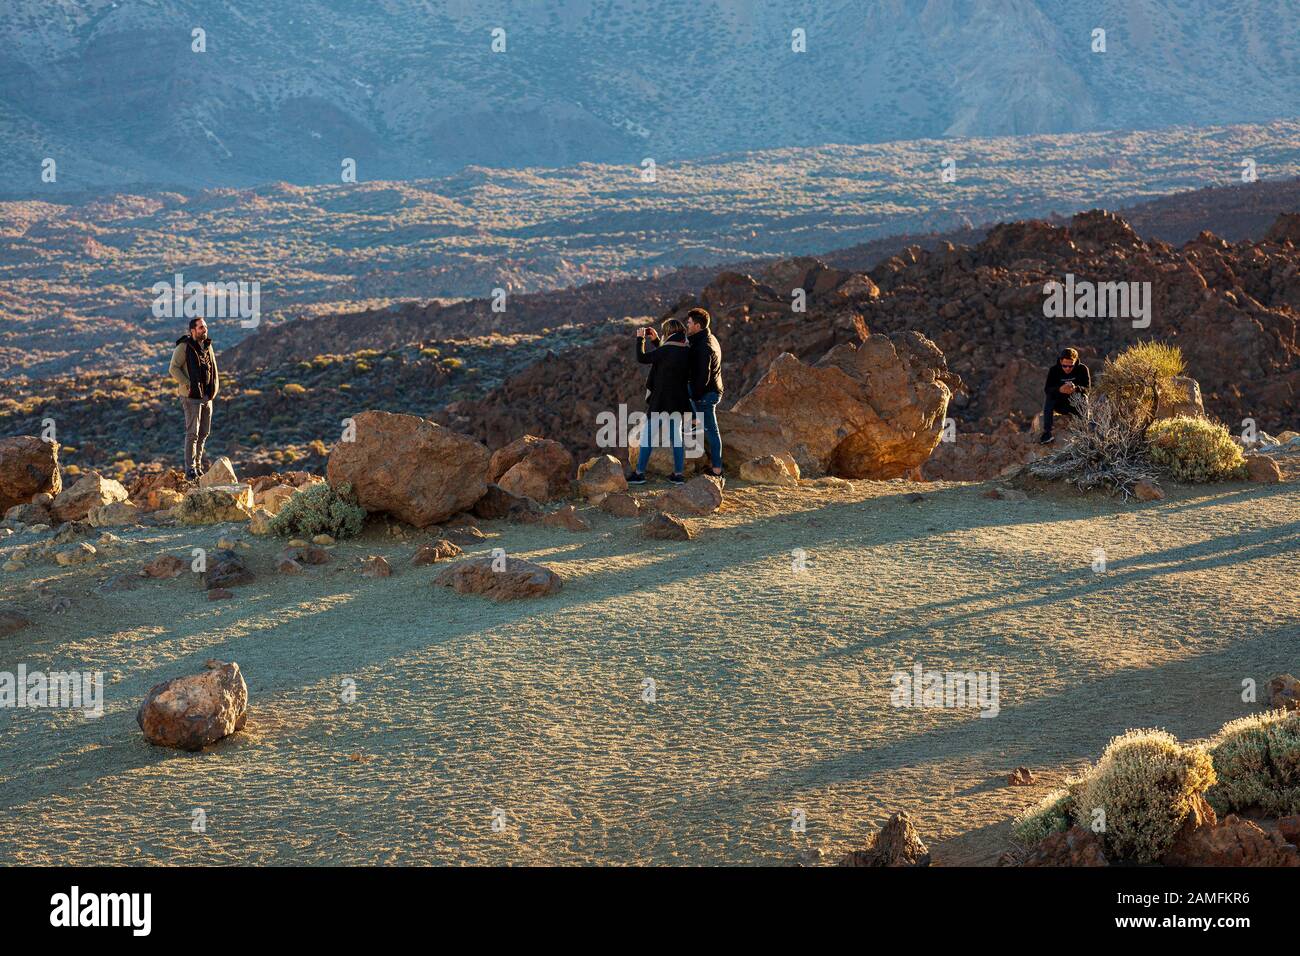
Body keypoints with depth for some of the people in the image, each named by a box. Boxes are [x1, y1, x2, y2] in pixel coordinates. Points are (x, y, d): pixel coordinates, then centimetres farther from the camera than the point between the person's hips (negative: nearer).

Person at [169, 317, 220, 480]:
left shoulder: (207, 346, 11)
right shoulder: (184, 347, -10)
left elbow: (213, 368, 22)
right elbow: (174, 368, -15)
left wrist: (215, 387, 12)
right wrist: (188, 385, -20)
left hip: (207, 397, 7)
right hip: (192, 396, -7)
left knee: (204, 433, 10)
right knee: (192, 433, -10)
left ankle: (198, 466, 19)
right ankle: (190, 470, -10)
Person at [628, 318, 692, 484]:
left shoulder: (665, 351, -19)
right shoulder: (687, 351, 3)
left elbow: (641, 358, -11)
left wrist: (640, 339, 2)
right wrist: (655, 340, 21)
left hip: (661, 400, -6)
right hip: (679, 400, 6)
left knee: (647, 434, 2)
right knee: (676, 435, 12)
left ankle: (639, 473, 4)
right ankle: (678, 473, 12)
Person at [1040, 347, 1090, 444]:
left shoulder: (1082, 369, -10)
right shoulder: (1054, 370, -9)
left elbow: (1087, 389, -18)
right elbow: (1047, 389, -19)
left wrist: (1076, 388, -42)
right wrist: (1059, 389, -42)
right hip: (1060, 406, 1)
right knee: (1048, 398, -28)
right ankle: (1047, 433, -32)